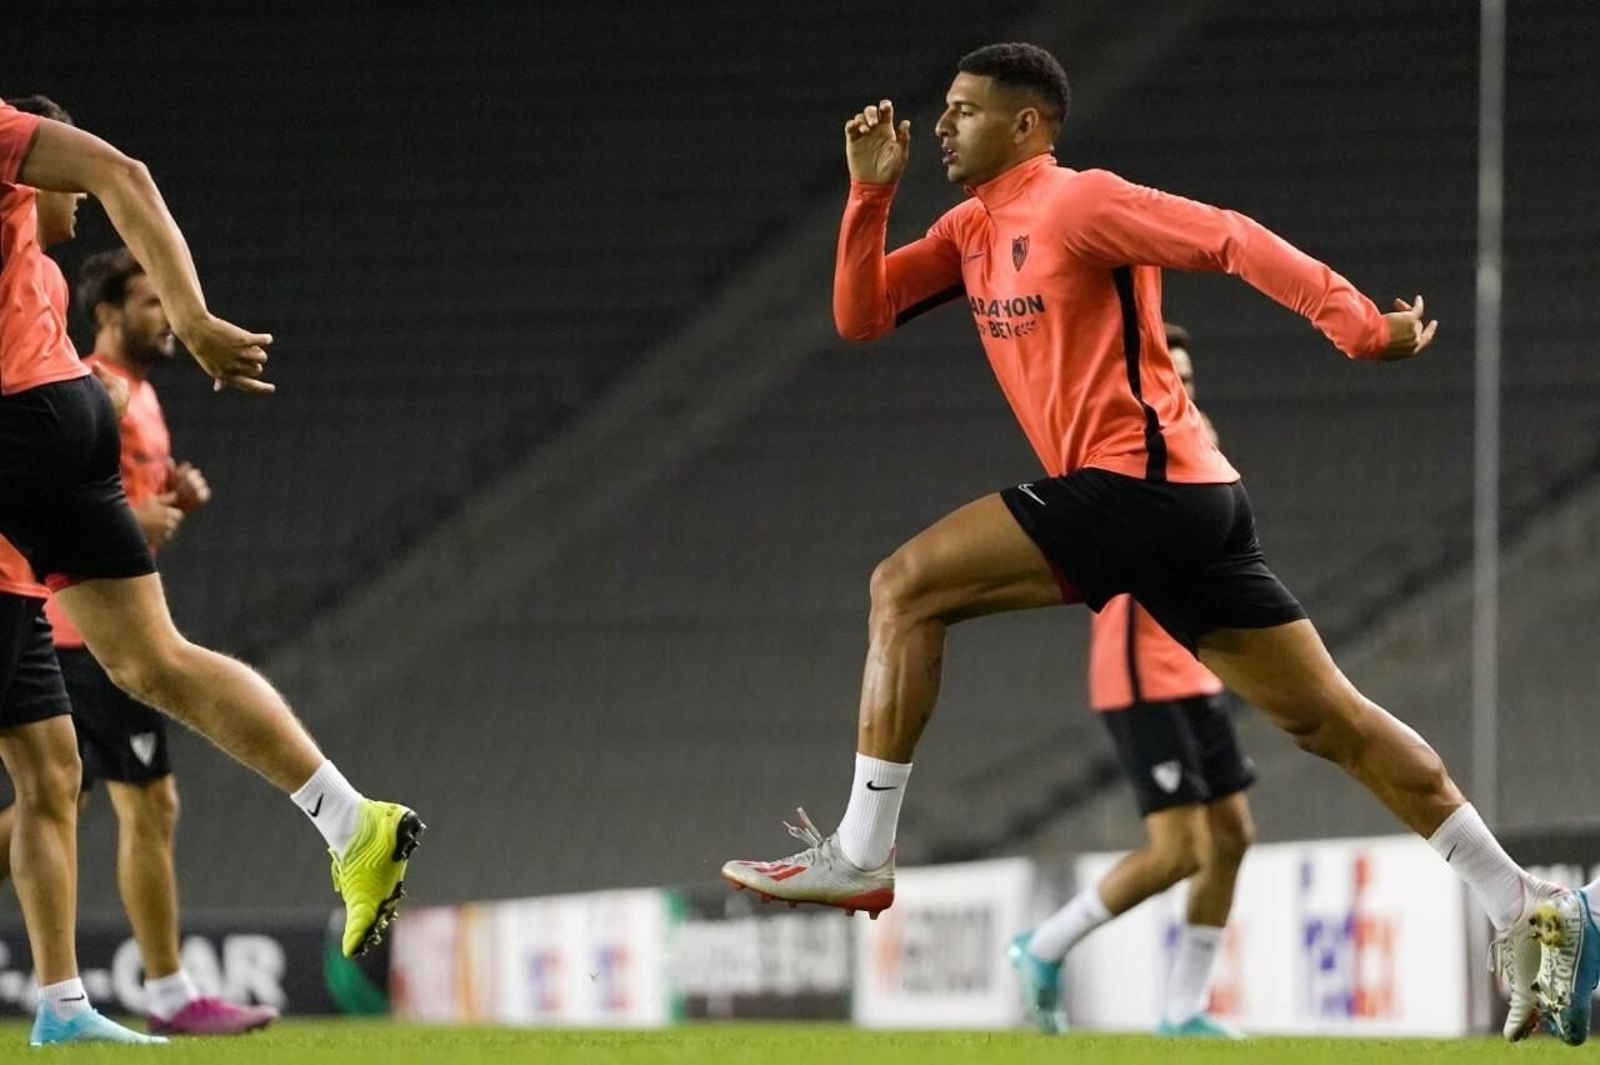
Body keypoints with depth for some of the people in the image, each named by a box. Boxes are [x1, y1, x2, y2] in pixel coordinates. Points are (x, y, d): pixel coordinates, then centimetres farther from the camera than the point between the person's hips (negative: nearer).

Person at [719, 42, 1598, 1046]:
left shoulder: (1077, 202, -7)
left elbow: (1232, 239, -14)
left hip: (1138, 478, -9)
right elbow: (860, 314, 18)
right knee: (1331, 717, 6)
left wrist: (1361, 325, -22)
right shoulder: (974, 230, 19)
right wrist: (871, 191, 6)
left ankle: (861, 858, -7)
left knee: (906, 586, -8)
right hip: (1194, 507, 9)